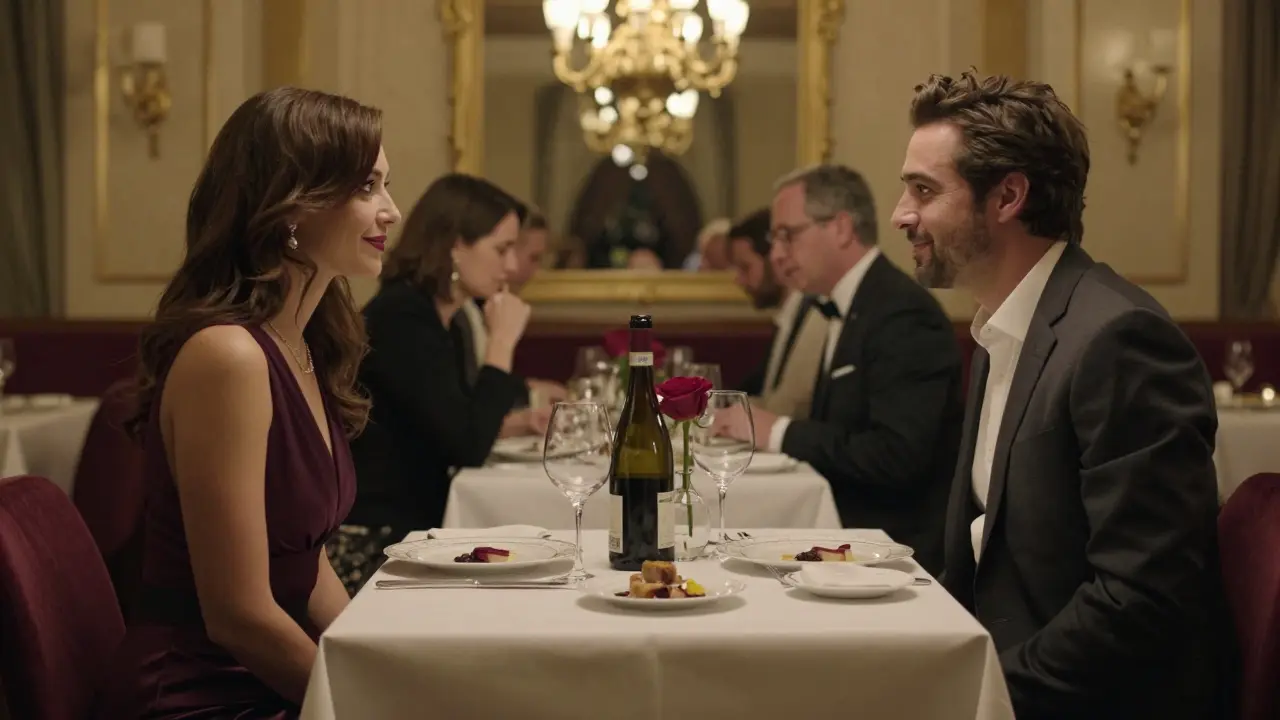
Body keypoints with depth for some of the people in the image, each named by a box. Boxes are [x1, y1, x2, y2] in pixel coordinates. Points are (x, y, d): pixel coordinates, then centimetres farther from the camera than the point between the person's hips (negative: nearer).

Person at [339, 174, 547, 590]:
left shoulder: (433, 318, 13)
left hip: (415, 534, 9)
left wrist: (518, 424, 8)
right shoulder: (400, 318, -17)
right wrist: (502, 341, -13)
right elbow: (468, 449, -22)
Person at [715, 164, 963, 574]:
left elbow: (897, 456, -23)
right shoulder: (847, 311, 15)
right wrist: (760, 431, -1)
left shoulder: (903, 314, -15)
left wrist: (780, 432, -16)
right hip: (847, 540, 8)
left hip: (895, 547, -8)